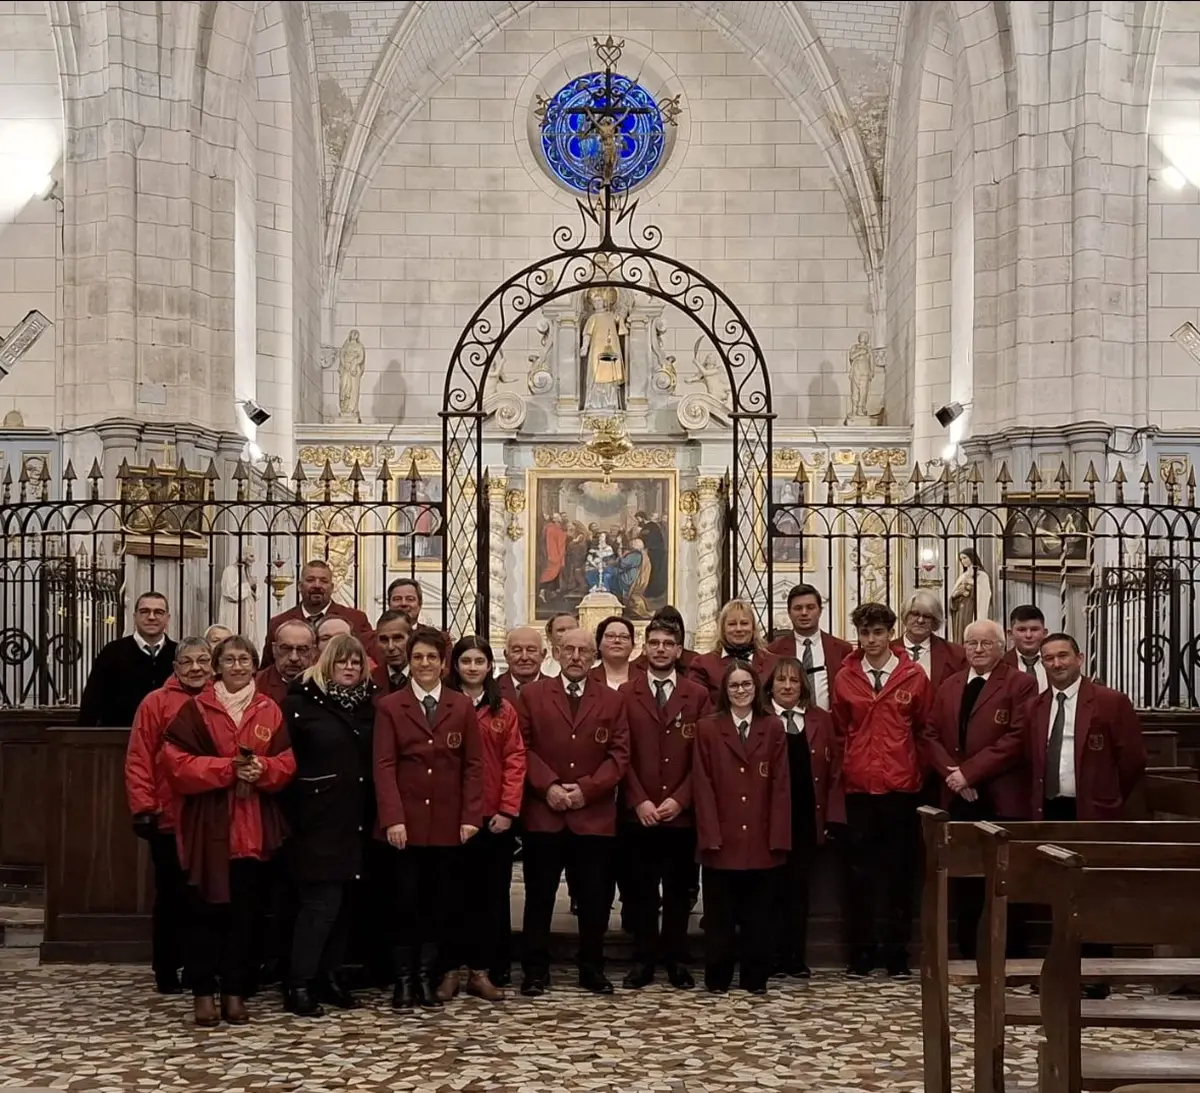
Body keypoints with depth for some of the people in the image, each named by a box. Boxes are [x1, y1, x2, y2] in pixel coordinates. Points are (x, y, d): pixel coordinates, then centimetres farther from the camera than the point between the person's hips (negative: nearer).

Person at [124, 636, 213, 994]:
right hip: (169, 817, -3)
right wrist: (143, 808, -10)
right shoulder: (156, 703, -3)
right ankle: (166, 971, 16)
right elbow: (138, 760, -5)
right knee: (172, 895, 6)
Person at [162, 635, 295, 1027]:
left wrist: (262, 769, -14)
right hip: (208, 826, -3)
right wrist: (227, 768, -16)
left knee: (245, 913, 5)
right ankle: (203, 992, 9)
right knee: (208, 910, -1)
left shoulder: (270, 711, 10)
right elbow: (177, 762, -7)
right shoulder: (196, 709, 1)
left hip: (253, 828, 3)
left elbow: (286, 764, 8)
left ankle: (235, 992, 14)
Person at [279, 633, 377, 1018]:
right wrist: (291, 810, -13)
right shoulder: (301, 702, -6)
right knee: (322, 902, -8)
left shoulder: (367, 706, 12)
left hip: (354, 822, 6)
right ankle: (298, 986, -1)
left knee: (343, 902, 9)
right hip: (317, 820, -6)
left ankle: (329, 976, 20)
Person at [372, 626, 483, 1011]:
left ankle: (428, 978, 14)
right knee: (407, 901, 2)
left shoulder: (462, 707, 8)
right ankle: (404, 980, 10)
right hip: (407, 823, -2)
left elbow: (473, 765, 6)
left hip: (448, 823, 2)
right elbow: (384, 766, -3)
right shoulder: (390, 706, 3)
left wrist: (471, 816, -4)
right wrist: (392, 818, -13)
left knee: (441, 903, 5)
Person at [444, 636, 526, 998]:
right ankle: (451, 968, 13)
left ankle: (482, 970, 13)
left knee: (492, 894, 5)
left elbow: (515, 760, 3)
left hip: (494, 817, 2)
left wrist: (508, 809, -6)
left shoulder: (503, 710, 7)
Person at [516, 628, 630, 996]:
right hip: (542, 813, -1)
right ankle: (536, 971, 12)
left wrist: (586, 788, -11)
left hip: (594, 815, 1)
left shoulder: (613, 701, 9)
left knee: (595, 898, 5)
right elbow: (522, 748, 0)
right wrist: (548, 786, -12)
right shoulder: (532, 695, 7)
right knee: (539, 897, 4)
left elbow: (619, 755, 2)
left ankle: (592, 969, 18)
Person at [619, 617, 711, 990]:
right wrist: (638, 800, -10)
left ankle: (676, 960, 16)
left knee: (679, 890, 7)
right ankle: (644, 959, 14)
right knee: (640, 890, 5)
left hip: (683, 812, 0)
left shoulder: (698, 695, 5)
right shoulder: (626, 694, 5)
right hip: (638, 812, 0)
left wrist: (680, 799, -9)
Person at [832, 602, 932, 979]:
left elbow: (925, 729, 8)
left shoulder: (914, 676, 0)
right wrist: (848, 765, 8)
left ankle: (897, 955, 11)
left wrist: (917, 770, 7)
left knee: (899, 871, 4)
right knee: (859, 872, 4)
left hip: (901, 788, -1)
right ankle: (861, 953, 12)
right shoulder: (845, 678, 3)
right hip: (858, 788, 1)